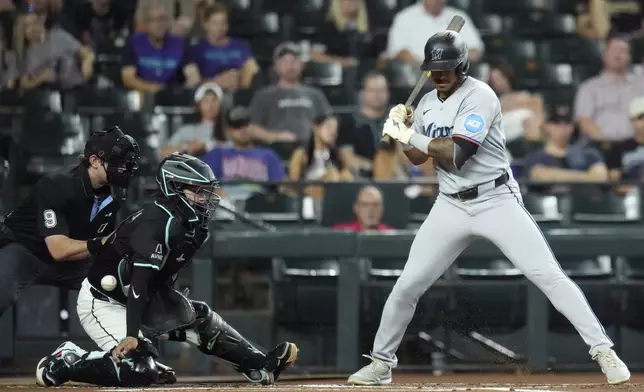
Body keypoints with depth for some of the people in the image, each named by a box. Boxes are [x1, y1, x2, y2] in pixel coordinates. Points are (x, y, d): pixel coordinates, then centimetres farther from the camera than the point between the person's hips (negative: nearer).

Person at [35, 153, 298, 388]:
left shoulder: (191, 225, 3)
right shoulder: (158, 222, -26)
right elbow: (139, 281, -33)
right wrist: (131, 335, -38)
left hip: (135, 301, 10)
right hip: (102, 303, -10)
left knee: (201, 318, 6)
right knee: (140, 368, -24)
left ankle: (260, 367, 10)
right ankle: (63, 364, -11)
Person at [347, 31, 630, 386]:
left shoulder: (479, 97, -16)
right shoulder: (428, 103, 7)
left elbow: (456, 154, -25)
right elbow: (417, 157, 16)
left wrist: (411, 135, -19)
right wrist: (404, 129, -3)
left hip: (497, 202, -6)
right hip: (450, 207, 6)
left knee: (549, 276, -13)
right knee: (407, 286, 2)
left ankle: (603, 351, -10)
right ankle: (381, 363, 19)